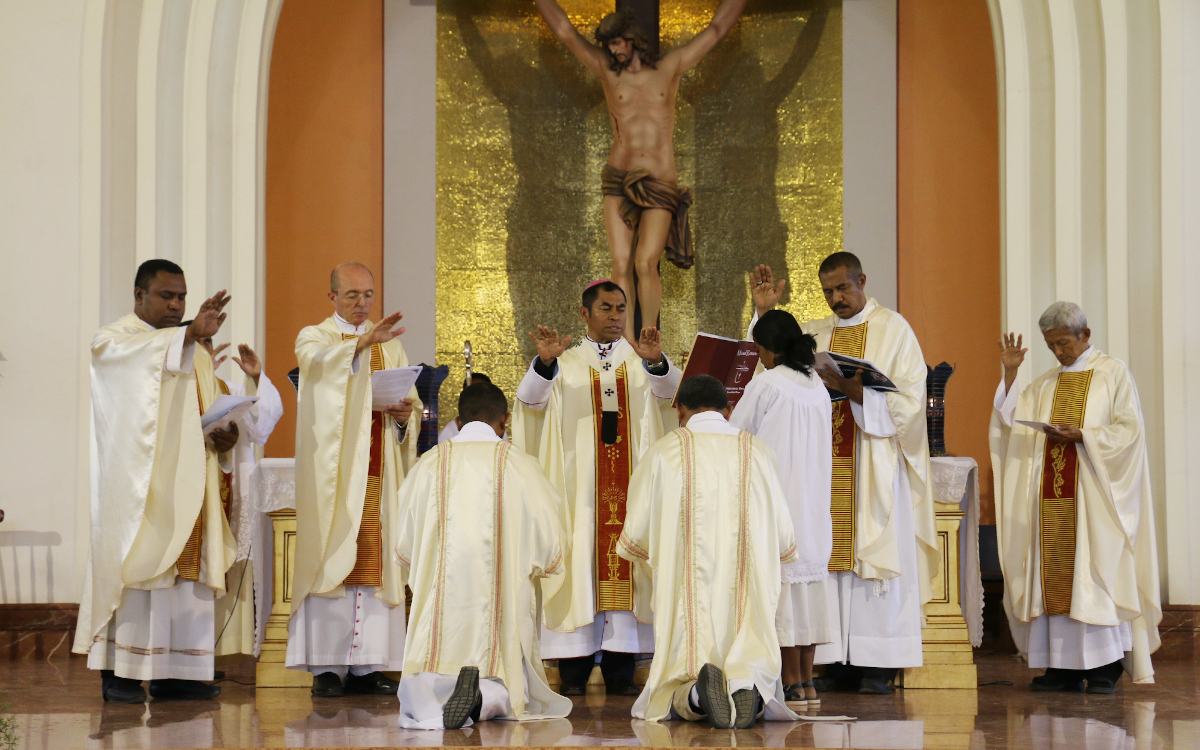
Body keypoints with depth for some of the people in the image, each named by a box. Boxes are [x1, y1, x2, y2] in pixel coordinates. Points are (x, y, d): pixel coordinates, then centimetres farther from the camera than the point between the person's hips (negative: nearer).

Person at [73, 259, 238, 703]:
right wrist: (190, 334, -38)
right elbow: (141, 352, -24)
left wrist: (224, 436, -1)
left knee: (186, 570, 2)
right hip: (137, 481, -6)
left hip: (186, 482, 6)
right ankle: (119, 672, -6)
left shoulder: (194, 353, 21)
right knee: (133, 566, -9)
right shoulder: (113, 341, -1)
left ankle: (173, 672, 4)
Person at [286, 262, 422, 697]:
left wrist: (404, 414, -9)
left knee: (375, 559, -2)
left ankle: (367, 665, -1)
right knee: (330, 558, -9)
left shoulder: (391, 346, 18)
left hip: (377, 468, 4)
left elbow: (412, 407, 14)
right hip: (333, 467, -4)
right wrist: (364, 341, -35)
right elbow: (319, 360, -19)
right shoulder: (315, 337, 7)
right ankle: (327, 666, -9)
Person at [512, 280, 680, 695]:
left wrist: (656, 362, -29)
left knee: (625, 564, -2)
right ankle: (574, 671, -3)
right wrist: (544, 362, -24)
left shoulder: (641, 360, 11)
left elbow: (670, 393, -7)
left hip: (630, 485, 1)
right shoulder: (566, 363, 10)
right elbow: (530, 400, -5)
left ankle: (621, 672, 1)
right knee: (580, 562, -5)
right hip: (579, 485, -1)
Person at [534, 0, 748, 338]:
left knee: (646, 263, -15)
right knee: (621, 265, -8)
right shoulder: (608, 71, 11)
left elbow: (718, 27, 15)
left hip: (660, 184, -1)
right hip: (619, 182, 1)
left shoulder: (670, 68, 11)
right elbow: (564, 30, 13)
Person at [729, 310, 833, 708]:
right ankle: (807, 682, 10)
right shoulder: (817, 385, 9)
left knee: (782, 580, -4)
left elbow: (735, 434, -4)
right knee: (809, 576, 9)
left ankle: (793, 685, -4)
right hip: (813, 500, 7)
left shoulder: (766, 383, -11)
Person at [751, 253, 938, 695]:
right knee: (829, 558, -2)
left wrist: (854, 392, -17)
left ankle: (876, 666, -6)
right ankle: (839, 662, -2)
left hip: (875, 465, -4)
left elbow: (909, 398, -5)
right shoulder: (813, 334, 17)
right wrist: (765, 313, 2)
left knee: (873, 555, -7)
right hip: (825, 465, 4)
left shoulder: (893, 329, 3)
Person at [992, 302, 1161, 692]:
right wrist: (1010, 374, 0)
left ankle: (1104, 667, -7)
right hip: (1052, 493, 5)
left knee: (1096, 569, -9)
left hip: (1093, 492, -5)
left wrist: (1081, 435, -17)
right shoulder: (1045, 385, 17)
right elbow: (1011, 422, 8)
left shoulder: (1113, 373, 3)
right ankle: (1064, 665, 1)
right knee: (1054, 572, 0)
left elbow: (1129, 430, -5)